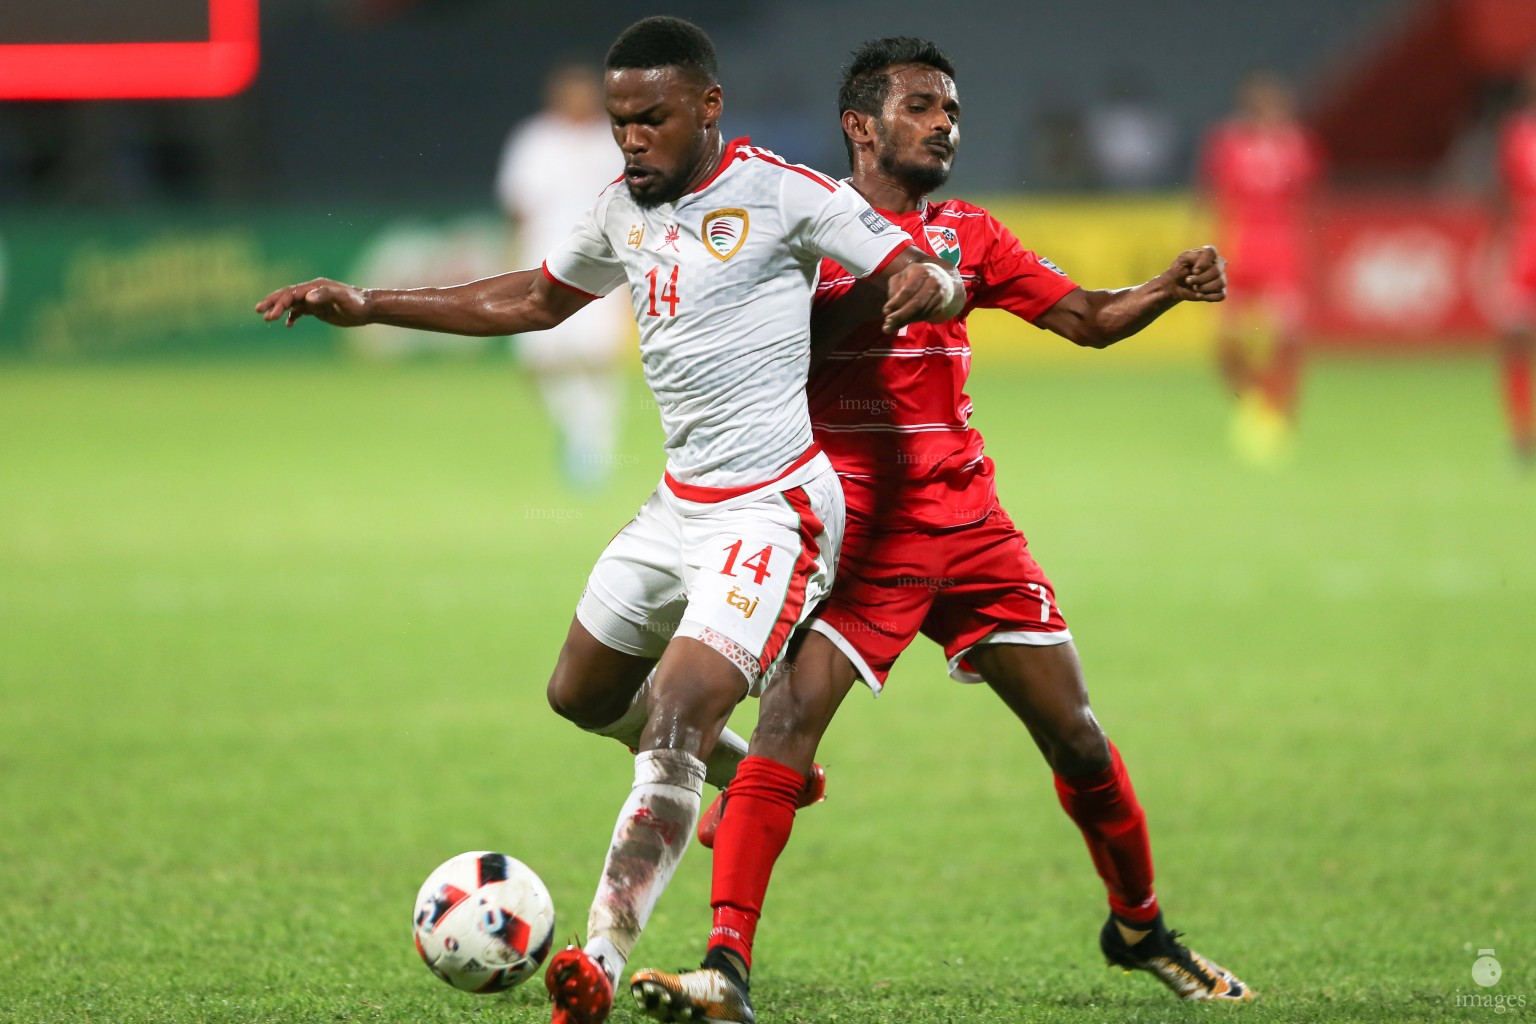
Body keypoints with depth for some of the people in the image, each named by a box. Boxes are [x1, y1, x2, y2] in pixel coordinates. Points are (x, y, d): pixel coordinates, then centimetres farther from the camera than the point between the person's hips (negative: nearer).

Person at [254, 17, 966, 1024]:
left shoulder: (782, 193, -12)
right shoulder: (625, 208, 10)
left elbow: (935, 274, -13)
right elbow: (534, 300, 26)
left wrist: (928, 285, -38)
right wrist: (370, 307, 22)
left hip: (771, 511, -9)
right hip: (680, 505, 9)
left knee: (677, 718, -23)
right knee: (583, 696, 21)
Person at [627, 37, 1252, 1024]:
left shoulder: (969, 236, 12)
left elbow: (1088, 318, 11)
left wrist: (1170, 287, -7)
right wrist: (873, 294, -22)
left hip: (969, 525, 5)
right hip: (855, 530, -4)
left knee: (1074, 734, 7)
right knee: (789, 718, -21)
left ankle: (1141, 930, 29)